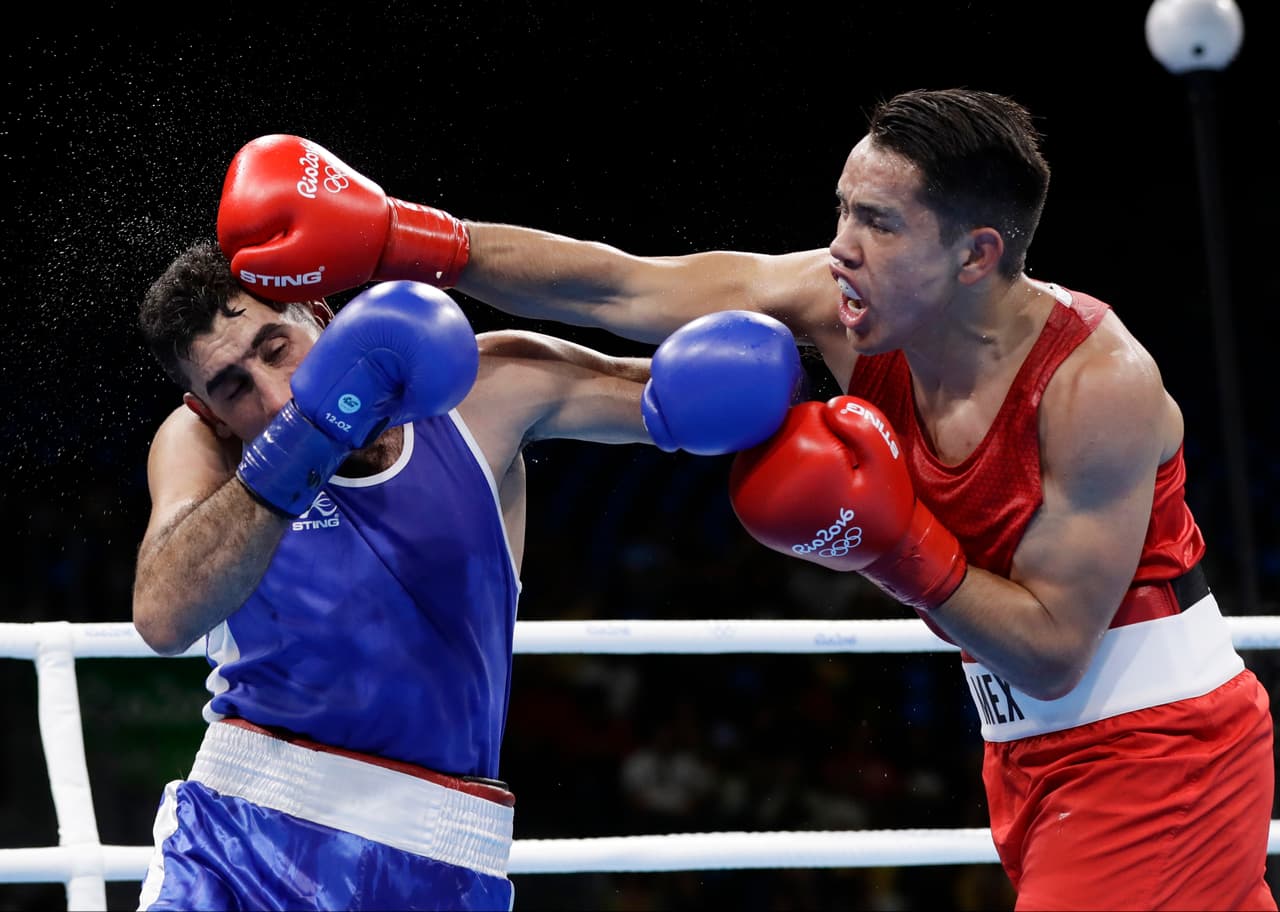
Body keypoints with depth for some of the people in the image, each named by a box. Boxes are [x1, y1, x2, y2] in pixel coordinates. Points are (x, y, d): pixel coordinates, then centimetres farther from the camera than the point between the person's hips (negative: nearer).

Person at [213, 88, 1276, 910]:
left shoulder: (1098, 382, -25)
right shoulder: (844, 305, -9)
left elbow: (1051, 652, -22)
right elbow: (617, 288, -13)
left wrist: (895, 548, -29)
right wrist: (395, 240, -19)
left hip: (1157, 746, -7)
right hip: (1033, 755, 7)